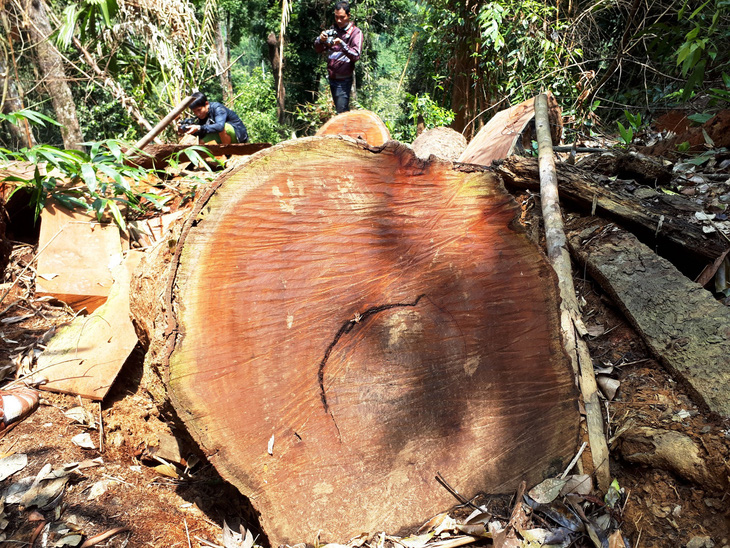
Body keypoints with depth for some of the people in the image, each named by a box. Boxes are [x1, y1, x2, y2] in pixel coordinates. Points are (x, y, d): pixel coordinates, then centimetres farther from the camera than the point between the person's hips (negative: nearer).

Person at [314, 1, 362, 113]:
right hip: (331, 78, 6)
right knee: (338, 108, 15)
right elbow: (318, 49, 6)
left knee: (341, 112, -10)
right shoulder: (332, 29, 10)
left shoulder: (356, 32, -6)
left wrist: (342, 44, -32)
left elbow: (356, 56, -19)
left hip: (344, 80, -6)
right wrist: (320, 39, -16)